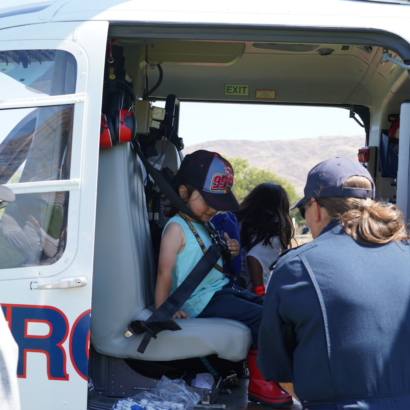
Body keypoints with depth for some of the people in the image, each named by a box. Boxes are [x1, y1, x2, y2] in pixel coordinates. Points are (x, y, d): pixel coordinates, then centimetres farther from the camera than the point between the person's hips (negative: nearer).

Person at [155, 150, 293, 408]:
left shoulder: (205, 226, 17)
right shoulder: (177, 229, -12)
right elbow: (165, 272, -19)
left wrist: (229, 251, 9)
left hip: (223, 290, 10)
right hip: (203, 302, -10)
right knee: (261, 318, -18)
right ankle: (259, 383, -5)